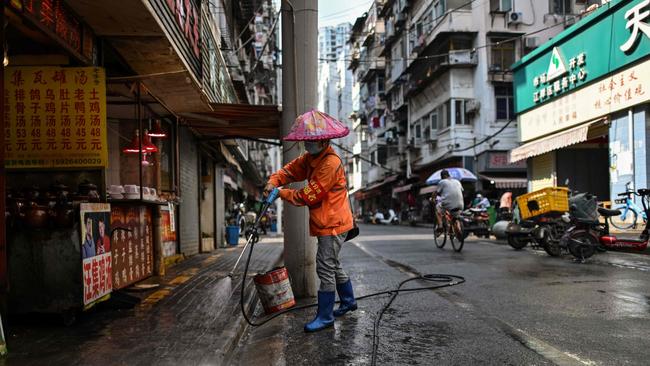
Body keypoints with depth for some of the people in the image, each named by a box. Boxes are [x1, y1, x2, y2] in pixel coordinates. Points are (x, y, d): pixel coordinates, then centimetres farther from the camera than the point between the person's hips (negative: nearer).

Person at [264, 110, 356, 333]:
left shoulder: (331, 163, -23)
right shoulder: (310, 158, 8)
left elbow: (308, 196, -22)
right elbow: (290, 170, 8)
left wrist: (281, 193, -10)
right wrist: (274, 182, -13)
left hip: (333, 224, -10)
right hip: (326, 224, 10)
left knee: (325, 268, -7)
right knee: (332, 265, 21)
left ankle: (325, 316, 3)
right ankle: (348, 301, 38)